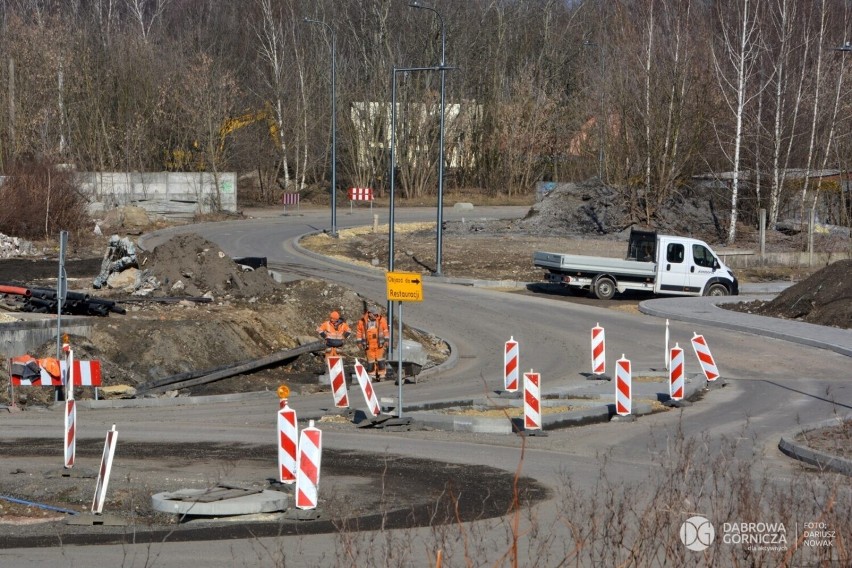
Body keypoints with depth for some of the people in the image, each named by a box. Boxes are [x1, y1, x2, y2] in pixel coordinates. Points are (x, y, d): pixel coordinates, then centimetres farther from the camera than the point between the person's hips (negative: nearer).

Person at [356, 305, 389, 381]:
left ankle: (382, 374, 3)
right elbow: (359, 332, 8)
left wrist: (386, 340, 3)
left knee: (380, 359, -3)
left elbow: (385, 330, 5)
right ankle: (371, 375, 15)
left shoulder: (381, 320, -3)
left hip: (379, 343, -1)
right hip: (369, 345, 1)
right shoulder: (362, 321, -2)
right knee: (370, 360, 6)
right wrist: (360, 342, 7)